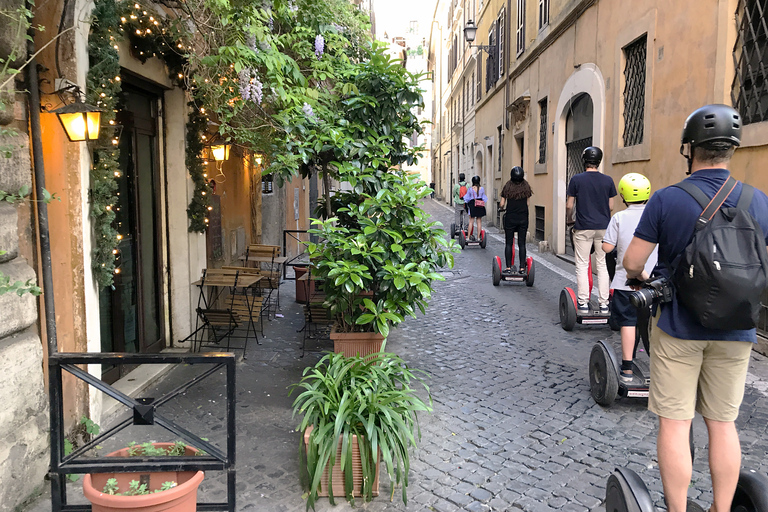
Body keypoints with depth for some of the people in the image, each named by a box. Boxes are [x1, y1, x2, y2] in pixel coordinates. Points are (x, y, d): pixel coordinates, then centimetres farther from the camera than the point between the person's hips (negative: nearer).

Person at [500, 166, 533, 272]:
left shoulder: (508, 186, -4)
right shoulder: (526, 186, 2)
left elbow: (502, 204, -2)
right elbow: (527, 203, 5)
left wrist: (502, 208, 20)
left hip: (510, 218, -2)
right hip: (523, 219, 2)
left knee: (509, 243, 5)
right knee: (522, 244, 6)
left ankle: (508, 267, 3)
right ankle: (522, 268, 6)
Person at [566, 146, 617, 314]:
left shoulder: (576, 179, -6)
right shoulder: (608, 180, 2)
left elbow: (569, 206, -3)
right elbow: (611, 206, 6)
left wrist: (569, 218, 16)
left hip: (583, 228, -3)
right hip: (603, 227, 3)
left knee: (582, 266, 4)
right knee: (602, 265, 9)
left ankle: (583, 303, 4)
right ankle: (604, 304, 11)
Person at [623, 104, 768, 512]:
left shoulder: (666, 199, -11)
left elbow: (631, 263, -10)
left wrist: (641, 277, 12)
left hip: (678, 329, -3)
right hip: (734, 331, 4)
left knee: (674, 424, 5)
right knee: (722, 423, 15)